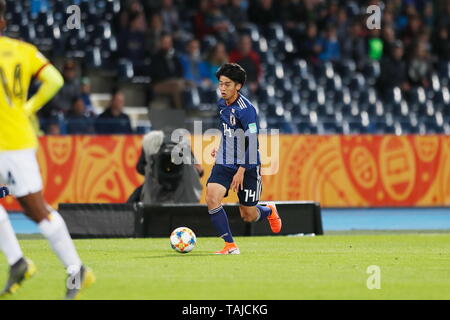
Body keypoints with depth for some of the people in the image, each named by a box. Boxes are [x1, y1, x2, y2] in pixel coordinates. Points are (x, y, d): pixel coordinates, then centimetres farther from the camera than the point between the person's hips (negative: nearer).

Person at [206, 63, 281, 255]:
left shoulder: (246, 109, -19)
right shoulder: (222, 104, 5)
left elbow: (251, 142, -20)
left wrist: (241, 171, -21)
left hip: (247, 167, -6)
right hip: (224, 163, 6)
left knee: (248, 216, 5)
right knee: (212, 197, -19)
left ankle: (269, 211, 42)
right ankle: (230, 246, -13)